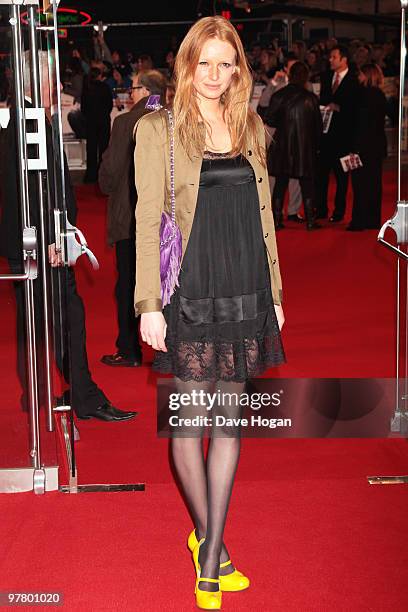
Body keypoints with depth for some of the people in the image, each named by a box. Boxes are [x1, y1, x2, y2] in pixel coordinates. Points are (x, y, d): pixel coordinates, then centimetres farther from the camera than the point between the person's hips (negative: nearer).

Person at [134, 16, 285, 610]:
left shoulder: (252, 129, 11)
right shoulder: (158, 129, -3)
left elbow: (263, 217, 14)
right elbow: (147, 221, -6)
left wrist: (275, 293, 12)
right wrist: (148, 304, -11)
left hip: (245, 294, 4)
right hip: (190, 295, -4)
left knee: (230, 419, 7)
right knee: (190, 419, 3)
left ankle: (209, 557, 17)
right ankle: (208, 536, 26)